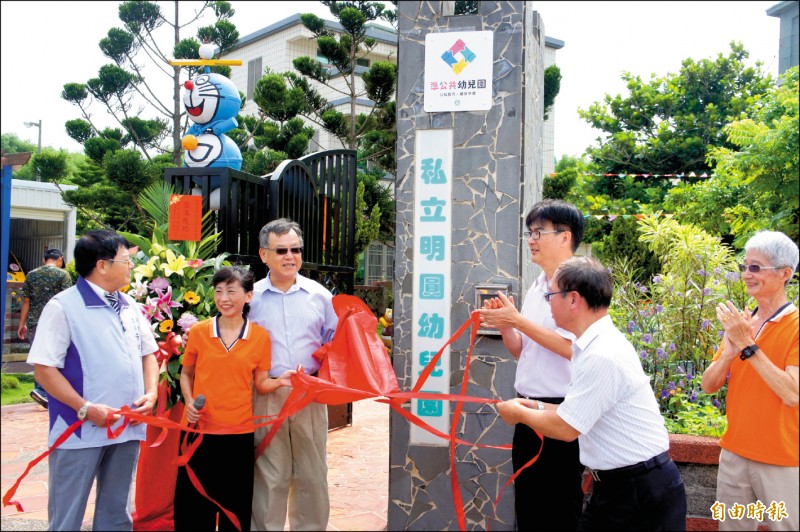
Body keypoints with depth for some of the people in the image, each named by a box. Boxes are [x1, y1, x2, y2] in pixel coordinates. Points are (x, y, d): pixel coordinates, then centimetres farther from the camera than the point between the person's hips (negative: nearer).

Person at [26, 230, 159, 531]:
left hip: (128, 427, 6)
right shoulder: (63, 306, -10)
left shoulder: (129, 306, 10)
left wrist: (151, 393, 0)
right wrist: (85, 408, -20)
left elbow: (148, 352, 17)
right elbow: (44, 368, -14)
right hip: (81, 431, -6)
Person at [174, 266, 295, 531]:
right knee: (194, 504, 9)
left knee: (236, 506, 11)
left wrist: (280, 381, -16)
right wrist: (189, 402, -5)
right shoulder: (198, 332, -1)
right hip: (200, 430, 0)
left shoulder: (260, 336, -1)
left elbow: (260, 383, 4)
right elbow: (186, 373, 11)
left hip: (240, 433, 0)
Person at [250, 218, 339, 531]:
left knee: (313, 475, 9)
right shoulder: (251, 298, 3)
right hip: (266, 397, -1)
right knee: (269, 477, 6)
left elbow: (333, 342, 13)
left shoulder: (319, 295, 7)